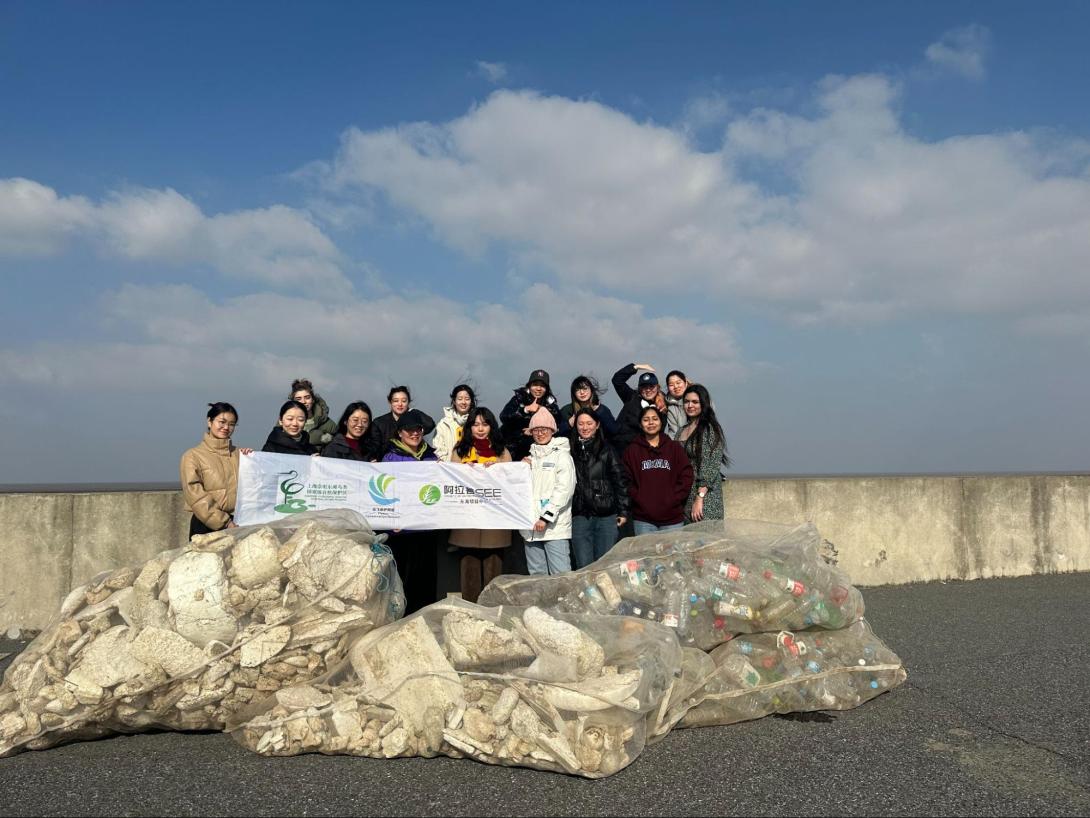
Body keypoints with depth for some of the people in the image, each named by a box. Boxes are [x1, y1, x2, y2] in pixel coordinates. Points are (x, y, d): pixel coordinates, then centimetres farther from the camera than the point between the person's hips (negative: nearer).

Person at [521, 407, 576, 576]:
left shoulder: (562, 455, -1)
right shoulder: (530, 457, 19)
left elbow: (565, 488, -11)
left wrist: (546, 517, -16)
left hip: (555, 526, -6)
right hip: (531, 527, 6)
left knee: (560, 574, -10)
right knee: (536, 574, 10)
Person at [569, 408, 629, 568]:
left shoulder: (607, 450, 3)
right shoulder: (570, 451, 6)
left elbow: (620, 481, 4)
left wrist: (623, 511, 0)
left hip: (606, 517, -1)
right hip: (579, 517, 1)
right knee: (584, 566, 1)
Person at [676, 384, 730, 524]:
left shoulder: (710, 428, -7)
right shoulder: (681, 431, 14)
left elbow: (711, 467, -13)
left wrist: (699, 498, -18)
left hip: (704, 495, -6)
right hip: (682, 495, 6)